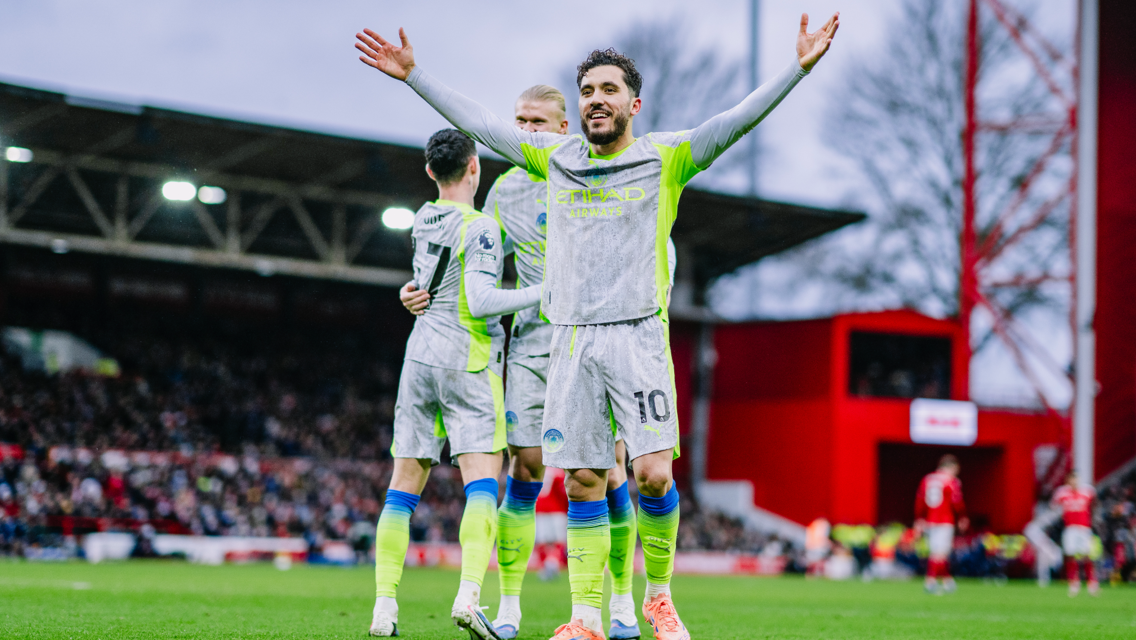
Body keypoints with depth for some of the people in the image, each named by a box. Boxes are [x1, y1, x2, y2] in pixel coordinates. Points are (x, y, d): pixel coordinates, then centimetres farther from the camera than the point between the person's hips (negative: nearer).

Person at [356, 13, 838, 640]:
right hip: (571, 339, 3)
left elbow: (738, 121, -7)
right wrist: (413, 75, 18)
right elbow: (478, 122, 19)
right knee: (583, 481, 1)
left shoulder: (665, 158, 4)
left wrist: (798, 68, -19)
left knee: (653, 473, -13)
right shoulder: (555, 158, 14)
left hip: (638, 336, -3)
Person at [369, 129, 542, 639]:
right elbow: (481, 301, -17)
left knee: (404, 486, 6)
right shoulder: (480, 227, -10)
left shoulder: (423, 220, 11)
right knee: (482, 482, -10)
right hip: (467, 361, -6)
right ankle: (468, 596, -27)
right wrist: (542, 293, -10)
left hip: (420, 354, 6)